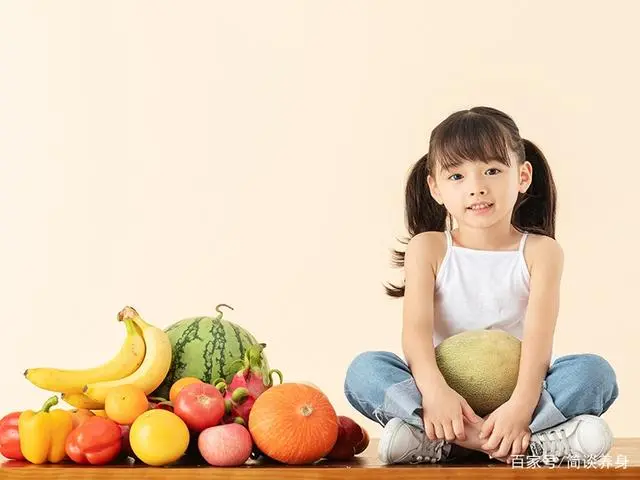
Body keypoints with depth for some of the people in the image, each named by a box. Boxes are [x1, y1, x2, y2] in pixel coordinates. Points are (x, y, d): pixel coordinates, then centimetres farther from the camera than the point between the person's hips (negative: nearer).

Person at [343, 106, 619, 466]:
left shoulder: (540, 251, 2)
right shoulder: (428, 248, 3)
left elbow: (539, 334, -14)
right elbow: (416, 327, -12)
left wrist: (521, 405, -33)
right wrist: (434, 390, -34)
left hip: (516, 392, 0)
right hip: (447, 392, 0)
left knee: (595, 372, -25)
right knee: (363, 370, -24)